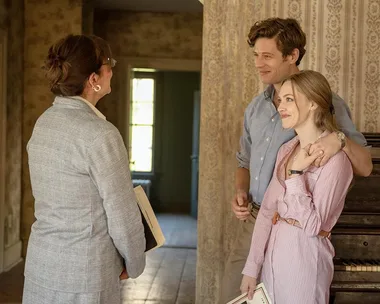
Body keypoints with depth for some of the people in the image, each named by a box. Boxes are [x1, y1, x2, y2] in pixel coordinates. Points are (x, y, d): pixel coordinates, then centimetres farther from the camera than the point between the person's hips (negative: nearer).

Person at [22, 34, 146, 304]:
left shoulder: (44, 123, 3)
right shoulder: (100, 134, -21)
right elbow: (123, 214, -16)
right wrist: (134, 264, 1)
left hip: (41, 262, 8)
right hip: (83, 271, -7)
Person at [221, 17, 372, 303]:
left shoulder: (325, 103, -8)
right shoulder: (256, 107, 10)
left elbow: (365, 168, -10)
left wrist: (340, 139, -29)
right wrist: (241, 192, 1)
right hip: (251, 220, 6)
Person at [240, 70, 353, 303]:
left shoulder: (335, 158, -16)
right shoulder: (287, 150, 6)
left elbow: (312, 225, -19)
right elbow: (267, 210, 4)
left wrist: (296, 173, -22)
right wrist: (252, 267, 3)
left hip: (304, 256, -6)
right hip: (273, 253, 6)